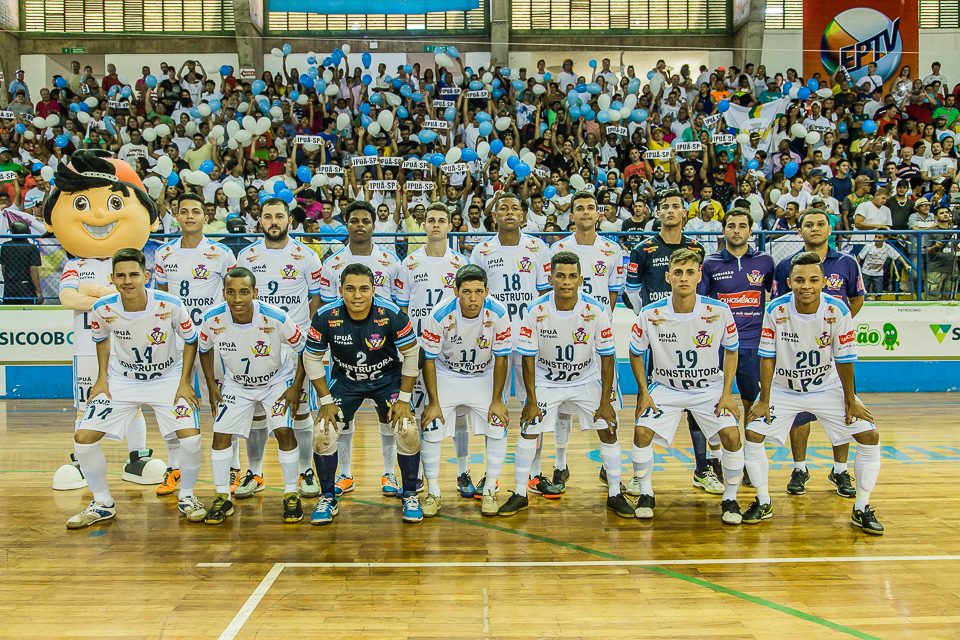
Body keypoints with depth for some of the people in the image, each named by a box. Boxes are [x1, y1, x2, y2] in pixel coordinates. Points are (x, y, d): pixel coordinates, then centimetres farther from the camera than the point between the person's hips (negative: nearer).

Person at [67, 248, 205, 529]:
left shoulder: (170, 305, -24)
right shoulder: (103, 309, -17)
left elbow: (190, 340, -7)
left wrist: (184, 382, -11)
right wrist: (101, 378, 2)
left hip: (168, 378, -2)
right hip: (121, 380, 2)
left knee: (191, 438, -19)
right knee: (83, 438, -7)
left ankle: (186, 496, 10)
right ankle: (103, 504, 16)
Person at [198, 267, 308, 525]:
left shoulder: (275, 318, -31)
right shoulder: (212, 319, -23)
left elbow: (305, 348, -15)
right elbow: (205, 349, 1)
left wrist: (296, 386, -14)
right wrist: (212, 387, 0)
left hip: (277, 380, -3)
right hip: (236, 384, 3)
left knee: (284, 431, -15)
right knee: (221, 433, -4)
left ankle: (291, 495, 3)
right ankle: (222, 498, 14)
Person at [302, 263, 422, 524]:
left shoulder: (392, 314, -25)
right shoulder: (325, 317, -22)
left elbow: (411, 353, -12)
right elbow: (312, 358, -8)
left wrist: (404, 399, -12)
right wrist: (326, 401, -10)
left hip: (388, 378, -1)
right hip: (345, 380, 1)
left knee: (408, 431, -17)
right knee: (323, 432, -14)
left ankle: (410, 496, 7)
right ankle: (327, 499, 10)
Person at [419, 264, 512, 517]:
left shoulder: (498, 314, -24)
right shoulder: (440, 315, -26)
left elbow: (501, 358, -11)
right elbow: (429, 359, -14)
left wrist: (496, 400, -10)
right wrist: (434, 402, -14)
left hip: (484, 377, 1)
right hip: (446, 375, -1)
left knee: (498, 428, -10)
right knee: (430, 430, -10)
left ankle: (489, 491, 9)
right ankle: (433, 493, 9)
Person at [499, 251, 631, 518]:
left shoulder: (595, 310, -20)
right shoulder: (536, 310, -21)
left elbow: (607, 357, -11)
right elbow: (528, 358, -12)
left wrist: (605, 401, -11)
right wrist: (531, 401, -12)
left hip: (587, 379, 0)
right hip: (546, 379, 0)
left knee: (608, 432, -5)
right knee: (528, 431, -7)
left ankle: (615, 495, 13)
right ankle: (520, 495, 10)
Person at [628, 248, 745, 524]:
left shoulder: (719, 311, -16)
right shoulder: (650, 314, -15)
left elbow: (731, 350, 1)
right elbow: (636, 353, 1)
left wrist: (727, 394, -5)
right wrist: (644, 393, -5)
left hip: (710, 388, 0)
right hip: (666, 387, 0)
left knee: (731, 436, -17)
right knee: (642, 432, -17)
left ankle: (730, 499, 8)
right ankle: (645, 494, 7)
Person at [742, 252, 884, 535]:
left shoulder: (837, 310, -20)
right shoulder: (776, 309, -19)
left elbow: (844, 359, -10)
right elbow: (767, 357, -12)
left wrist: (850, 401, -6)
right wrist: (764, 401, -11)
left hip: (828, 389, 0)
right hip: (783, 389, 0)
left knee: (870, 436, -10)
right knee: (753, 434, -12)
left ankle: (862, 509, 8)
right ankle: (763, 503, 8)